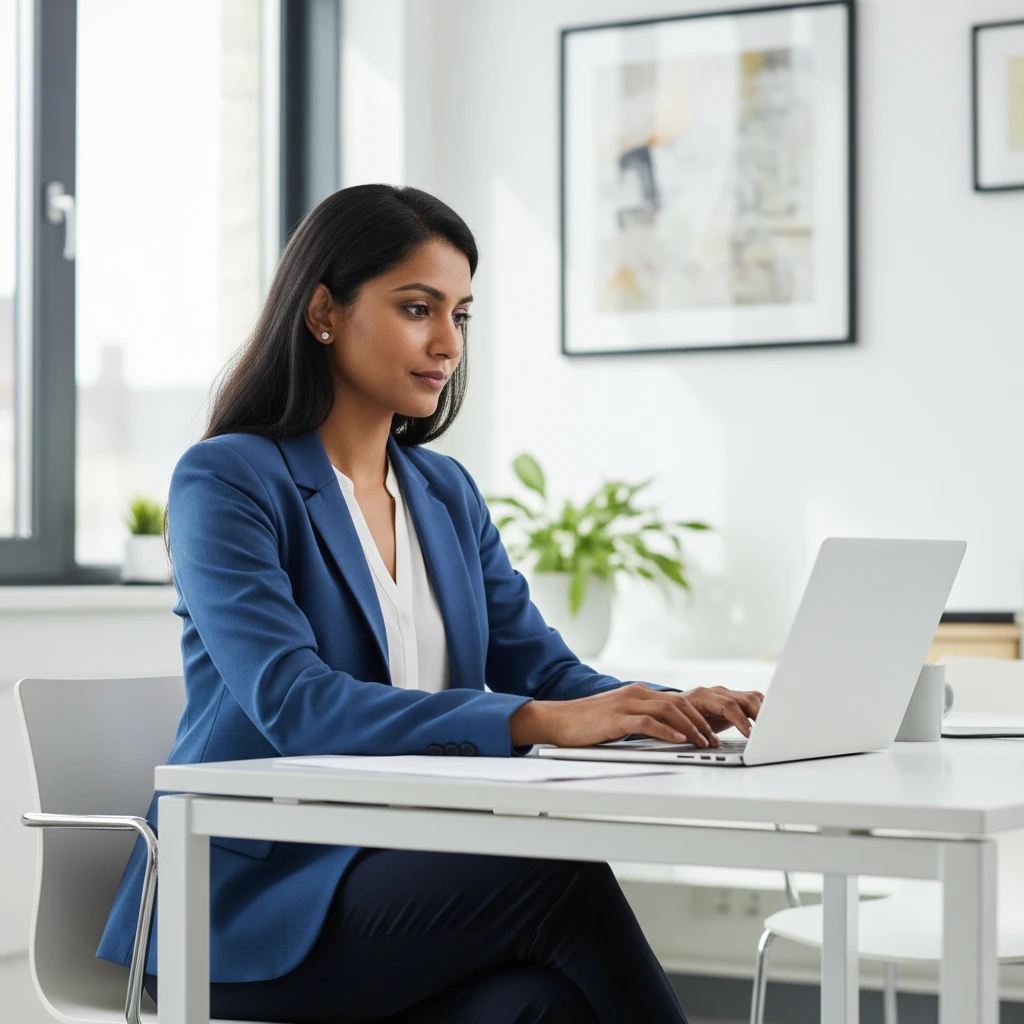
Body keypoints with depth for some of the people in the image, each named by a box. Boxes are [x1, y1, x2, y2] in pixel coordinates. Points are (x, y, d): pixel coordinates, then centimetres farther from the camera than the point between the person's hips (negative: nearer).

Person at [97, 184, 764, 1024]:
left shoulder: (447, 493, 18)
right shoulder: (225, 481, -6)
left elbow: (539, 666, 10)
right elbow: (293, 702, -21)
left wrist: (669, 706, -13)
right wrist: (538, 722, -31)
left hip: (405, 878, 6)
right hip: (250, 899, -5)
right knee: (560, 870, -31)